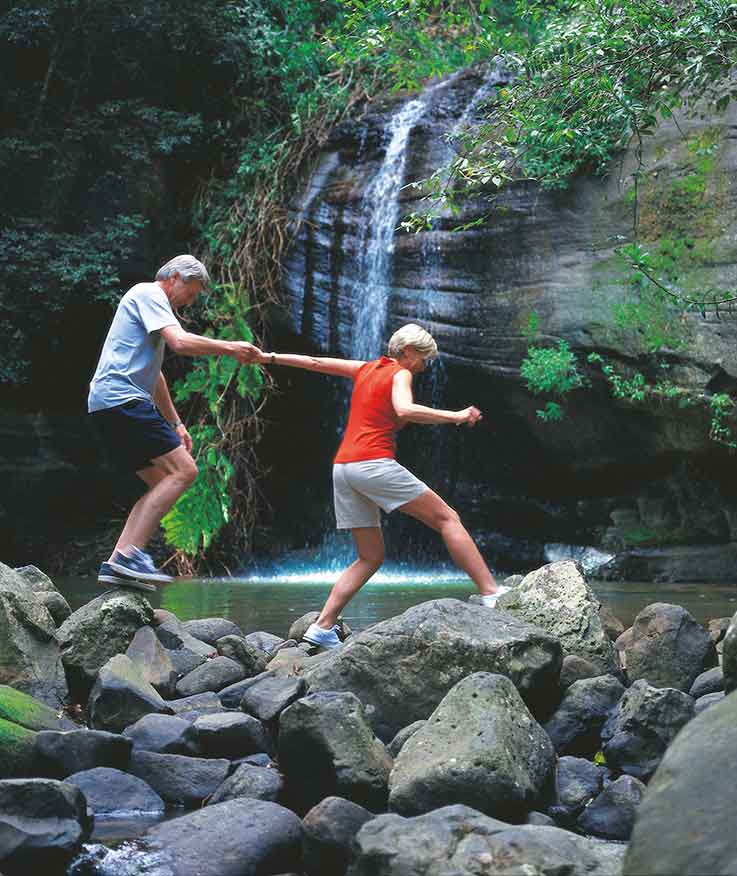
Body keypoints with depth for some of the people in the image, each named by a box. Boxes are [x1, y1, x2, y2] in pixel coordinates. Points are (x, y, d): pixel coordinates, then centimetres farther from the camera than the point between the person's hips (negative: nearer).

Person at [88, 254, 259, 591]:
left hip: (110, 405, 11)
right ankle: (130, 554, -19)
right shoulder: (149, 294, -2)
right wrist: (230, 348, -9)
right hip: (122, 398, -11)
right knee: (183, 470, -14)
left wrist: (175, 423, 32)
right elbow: (180, 342, -18)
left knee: (163, 483, 10)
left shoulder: (149, 300, 30)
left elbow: (153, 374, 34)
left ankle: (116, 563, 3)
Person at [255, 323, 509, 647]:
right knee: (447, 518, -4)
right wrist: (455, 416, -21)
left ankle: (322, 627, 3)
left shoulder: (365, 369, 21)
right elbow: (405, 410, -21)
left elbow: (315, 362, 28)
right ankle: (491, 593, -13)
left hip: (342, 468, 8)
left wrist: (270, 357, 37)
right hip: (374, 463, -8)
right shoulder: (400, 374, 0)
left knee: (370, 557, 12)